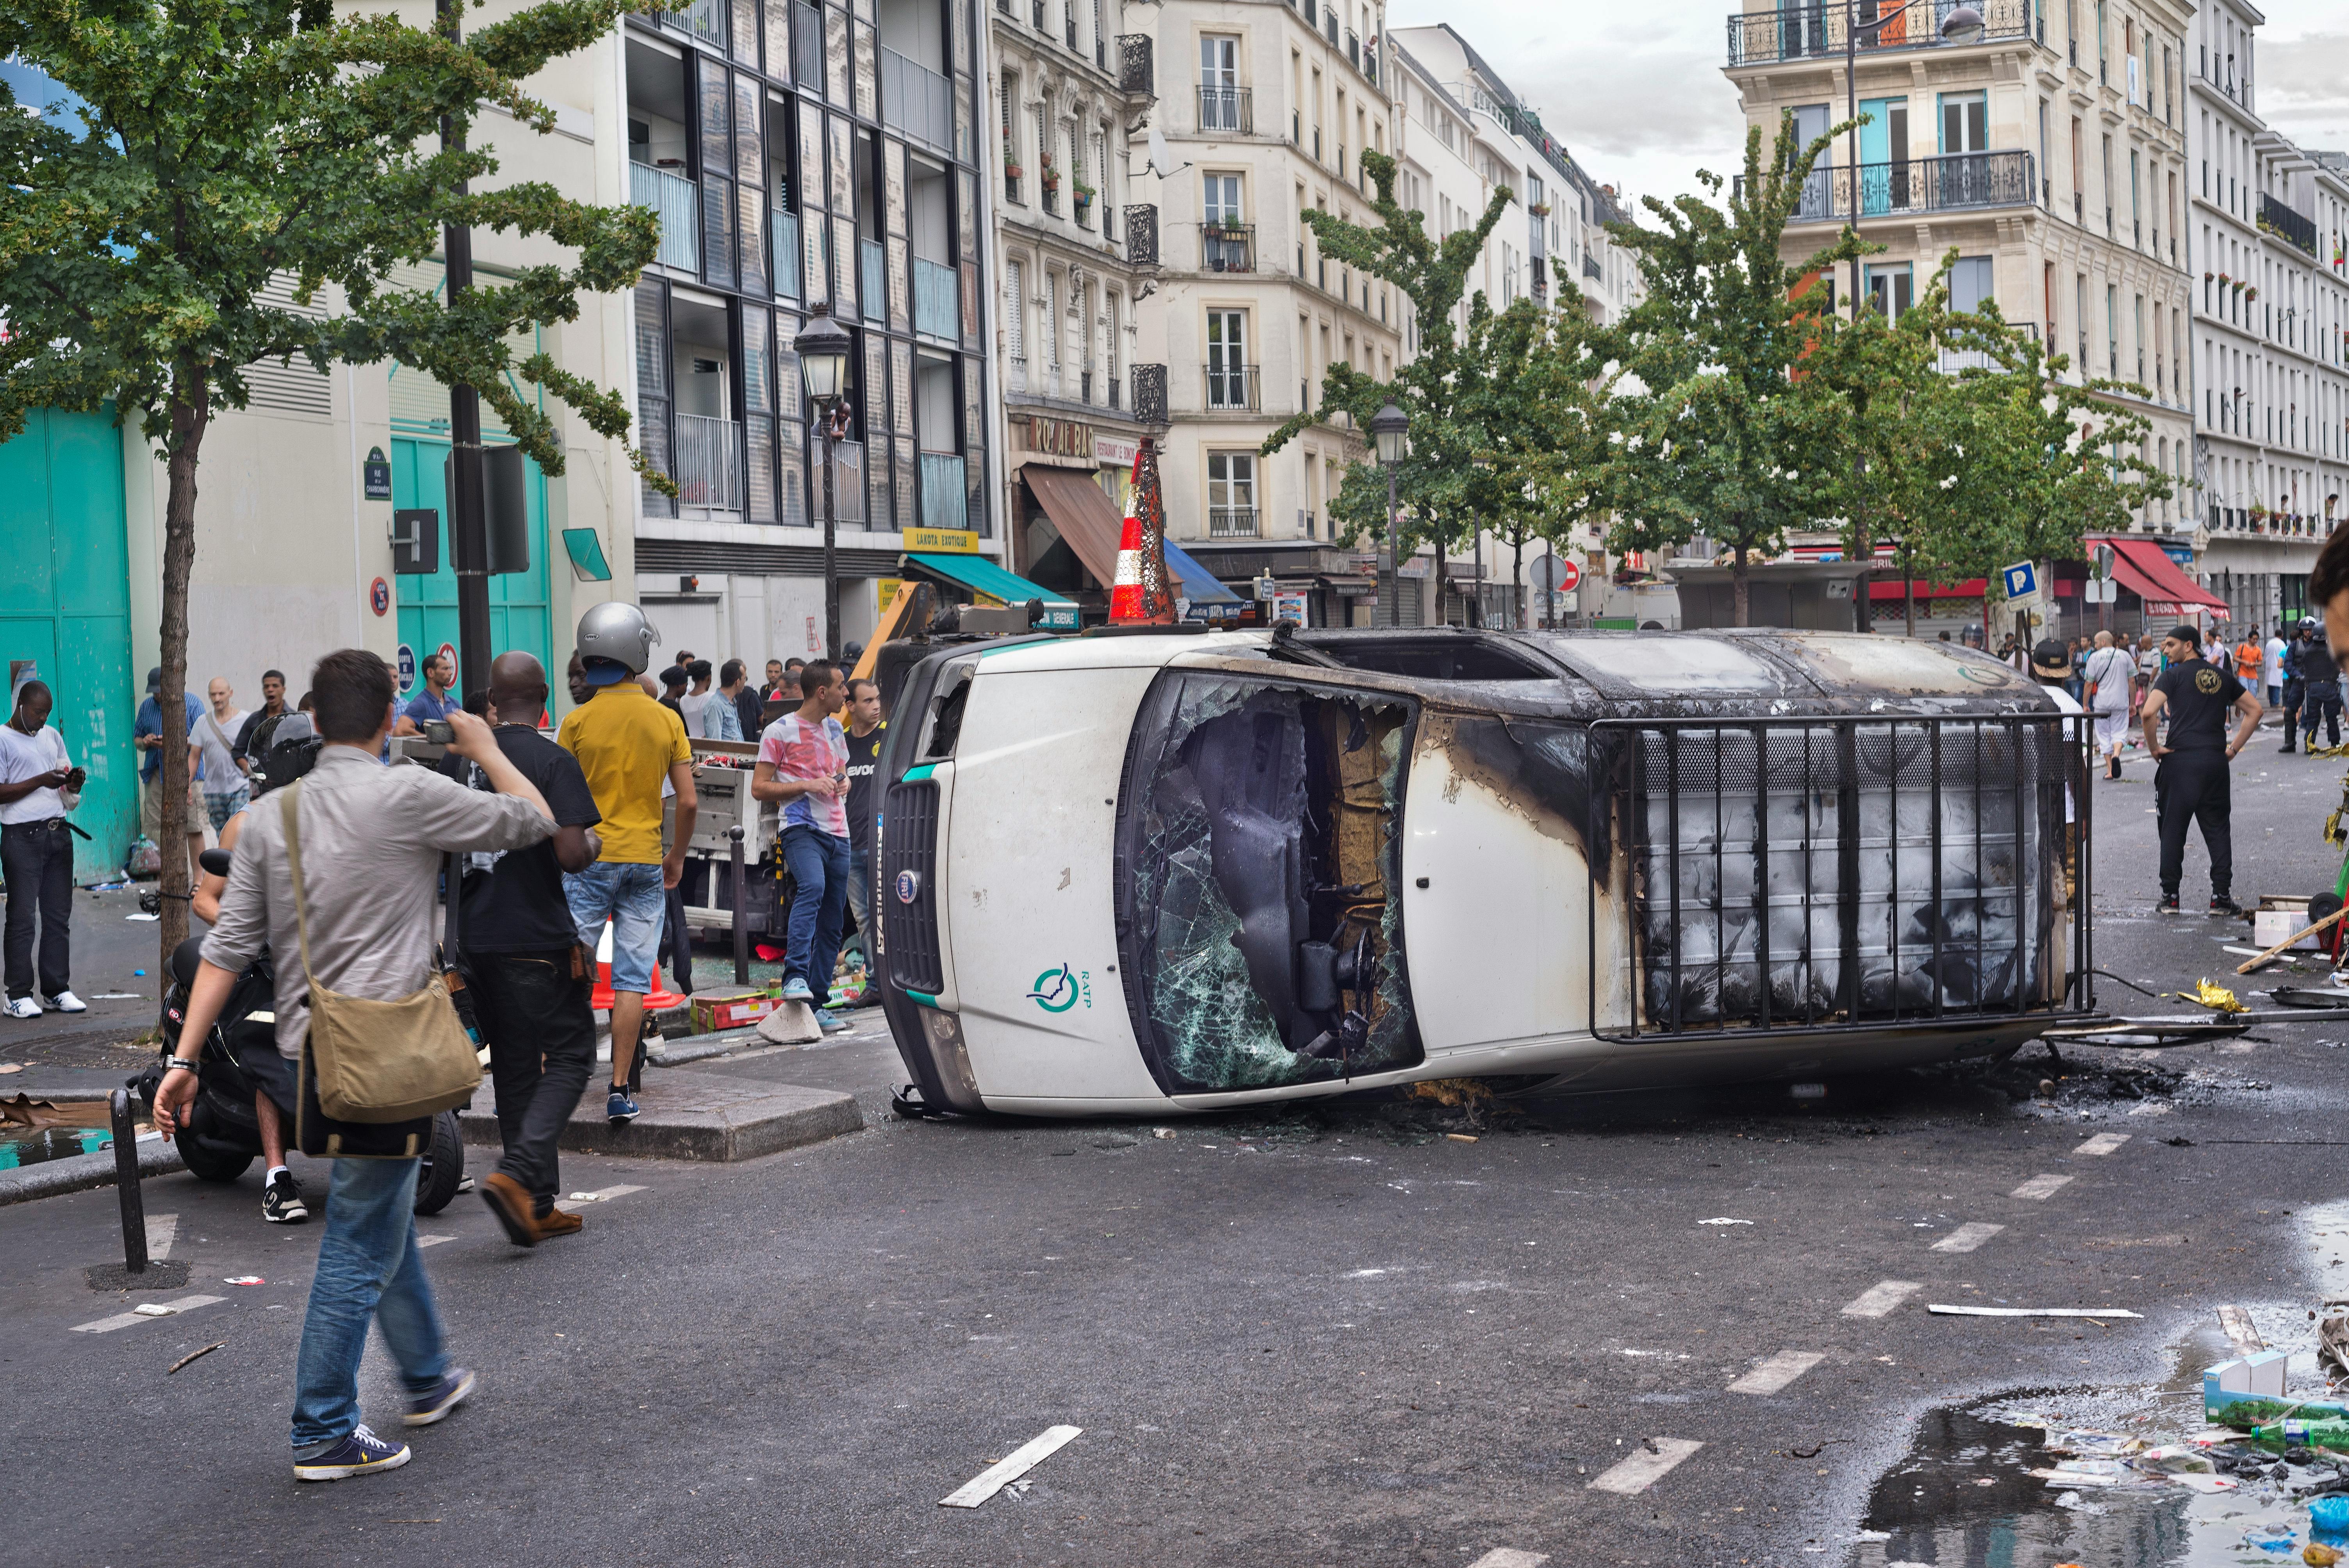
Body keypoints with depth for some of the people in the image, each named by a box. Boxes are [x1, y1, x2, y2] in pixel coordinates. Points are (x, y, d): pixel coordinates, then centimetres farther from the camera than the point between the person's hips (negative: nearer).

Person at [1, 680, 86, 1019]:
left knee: (59, 915, 7)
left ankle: (58, 990, 12)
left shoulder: (52, 736, 16)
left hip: (58, 833, 6)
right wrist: (41, 781, -19)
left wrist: (74, 783, 0)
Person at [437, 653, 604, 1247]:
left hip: (476, 936, 6)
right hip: (537, 937, -6)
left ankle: (537, 1206, 16)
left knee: (514, 1066, 13)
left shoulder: (458, 758, 6)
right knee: (569, 1056, 4)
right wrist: (594, 844, 2)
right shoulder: (553, 761, -12)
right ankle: (517, 1175, -15)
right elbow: (572, 855, -19)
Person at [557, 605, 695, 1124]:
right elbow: (687, 801, 0)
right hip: (645, 860, 1)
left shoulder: (578, 721, -5)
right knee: (632, 980, 3)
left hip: (589, 859, -1)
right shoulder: (667, 720, 0)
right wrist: (678, 857, 14)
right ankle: (619, 1089, 2)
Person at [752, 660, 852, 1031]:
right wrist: (808, 785, -15)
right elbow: (759, 788, -4)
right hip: (802, 829, -7)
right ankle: (795, 978, -38)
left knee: (832, 925, 6)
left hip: (838, 833, 7)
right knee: (813, 887, -34)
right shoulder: (780, 731, -3)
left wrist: (844, 782, 8)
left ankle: (816, 1005, 11)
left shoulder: (835, 728, 17)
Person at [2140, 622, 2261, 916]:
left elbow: (2149, 713, -17)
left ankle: (2170, 897, 5)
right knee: (2217, 829, 9)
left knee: (2173, 829, 4)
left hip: (2180, 760, -4)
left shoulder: (2174, 675, -3)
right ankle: (2221, 897, 6)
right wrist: (2234, 748, 14)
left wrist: (2154, 748, -5)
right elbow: (2254, 710, 15)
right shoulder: (2222, 676, 12)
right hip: (2216, 760, 4)